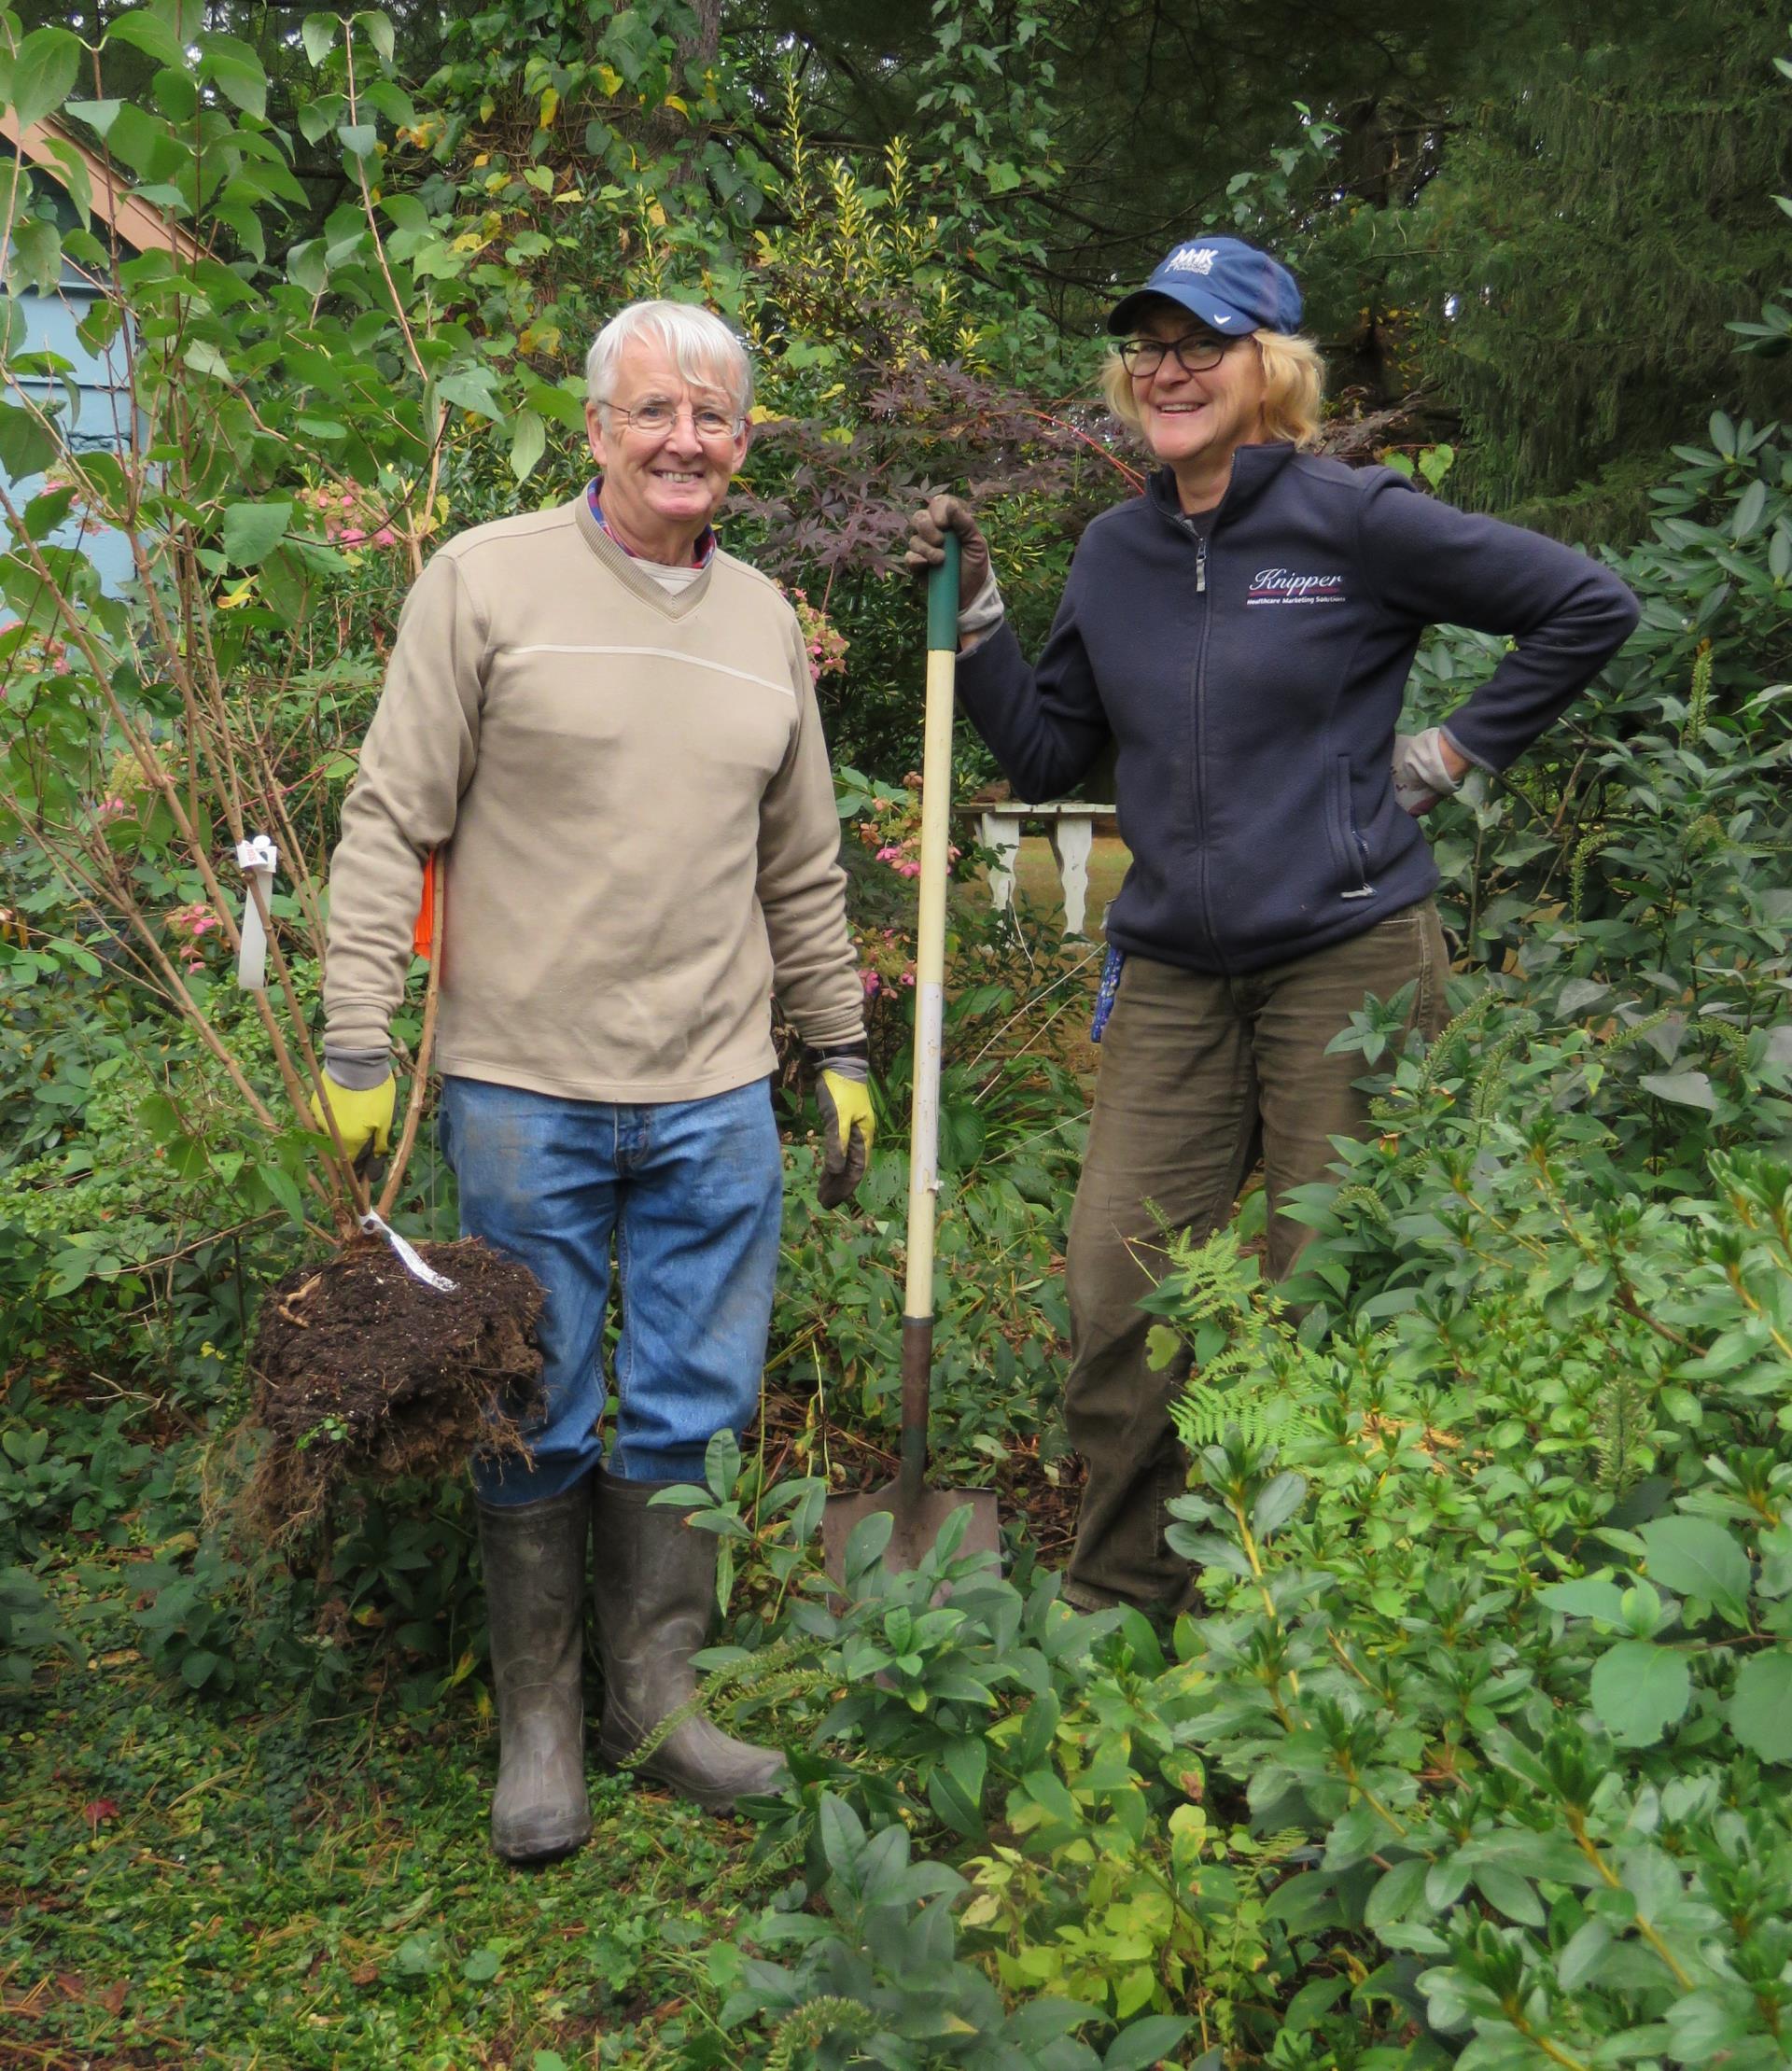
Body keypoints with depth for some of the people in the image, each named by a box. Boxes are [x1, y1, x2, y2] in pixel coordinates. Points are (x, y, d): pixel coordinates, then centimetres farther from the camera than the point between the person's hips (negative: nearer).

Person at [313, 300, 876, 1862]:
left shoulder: (764, 618, 12)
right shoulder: (488, 579, -3)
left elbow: (802, 867, 18)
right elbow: (390, 826, -4)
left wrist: (841, 1050, 16)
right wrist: (360, 1045, -9)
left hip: (717, 1095, 4)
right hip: (525, 1086, -4)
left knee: (693, 1409, 10)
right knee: (537, 1422, 7)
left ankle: (658, 1691, 28)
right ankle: (538, 1723, 24)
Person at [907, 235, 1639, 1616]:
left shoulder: (1354, 519, -5)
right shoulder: (1115, 552, 10)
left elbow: (1590, 608, 0)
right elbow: (1044, 756, 14)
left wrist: (1458, 751, -2)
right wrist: (970, 611, 6)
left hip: (1352, 960, -4)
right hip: (1176, 980, 5)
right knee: (1112, 1300, 1)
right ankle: (1118, 1613, 19)